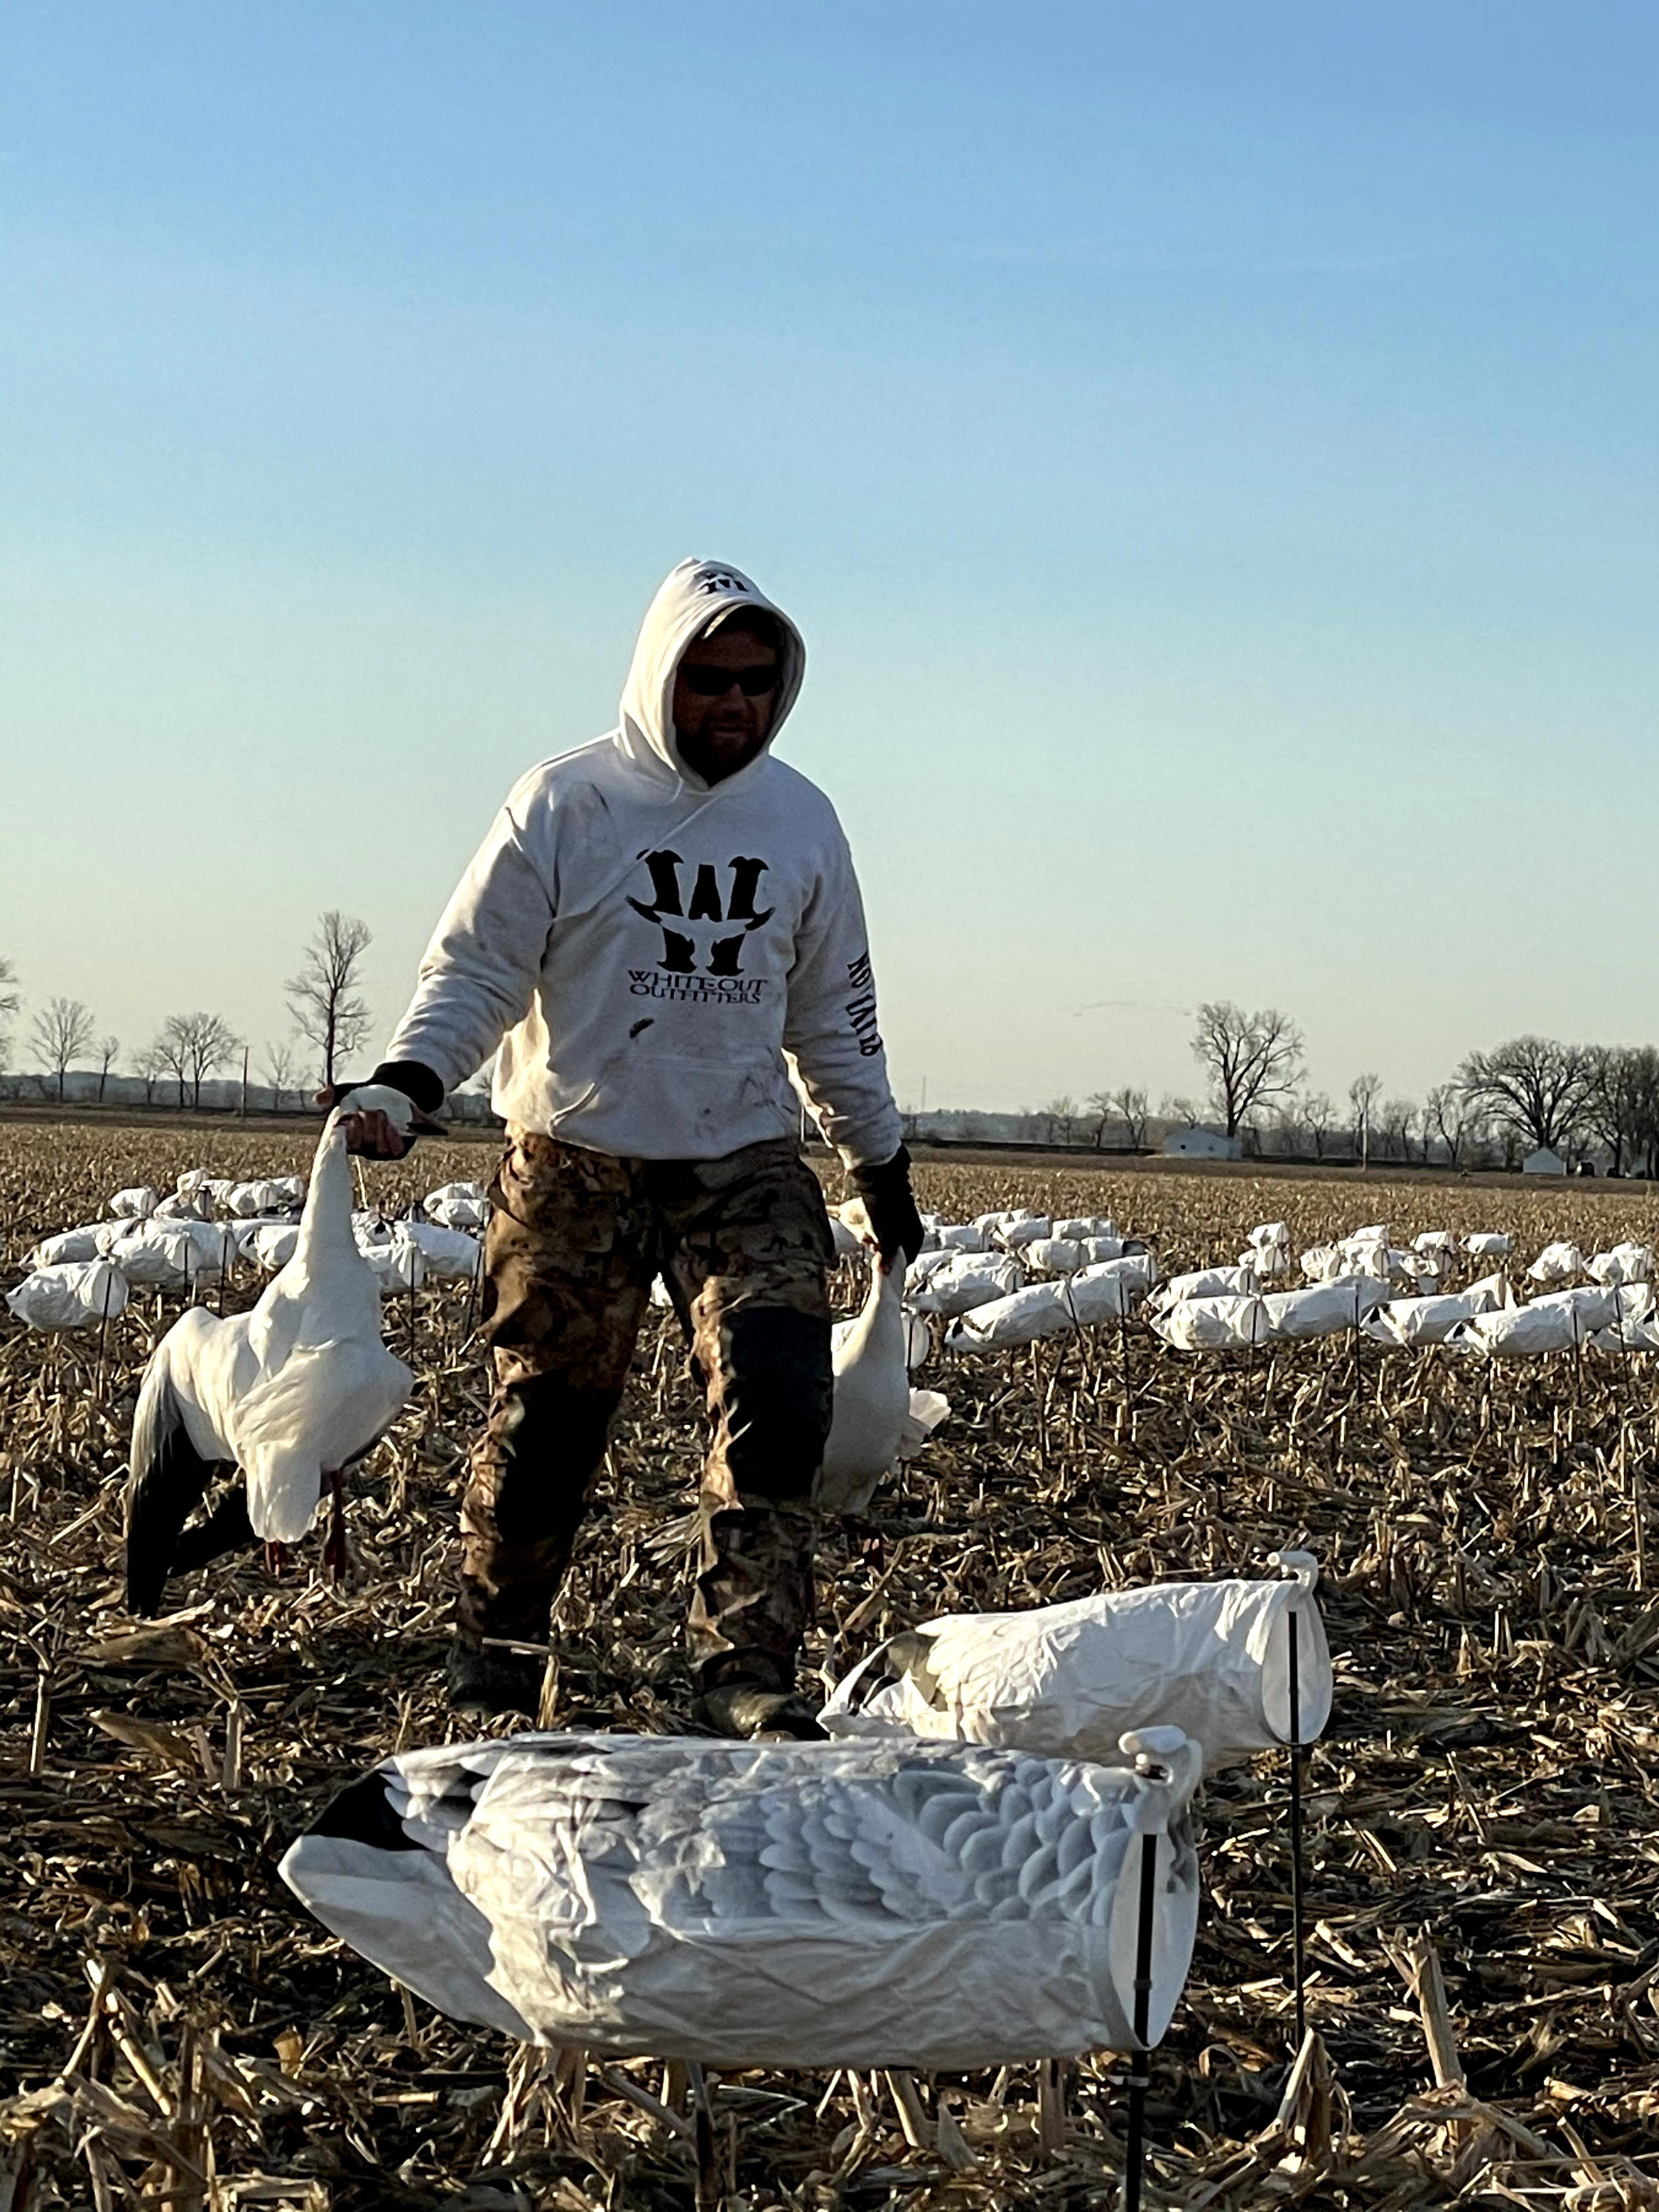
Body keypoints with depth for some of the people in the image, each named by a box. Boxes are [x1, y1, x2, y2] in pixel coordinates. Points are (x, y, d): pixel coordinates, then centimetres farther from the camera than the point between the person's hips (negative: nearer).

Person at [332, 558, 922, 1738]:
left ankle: (750, 1666, -10)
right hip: (578, 1163, -3)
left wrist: (884, 1164, 18)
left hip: (748, 1163, 3)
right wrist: (404, 1083, -22)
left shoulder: (802, 820, 8)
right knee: (547, 1416, 3)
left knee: (779, 1398, -14)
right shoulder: (567, 802, -5)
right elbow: (476, 971, -5)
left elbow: (834, 1011, 16)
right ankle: (498, 1638, 24)